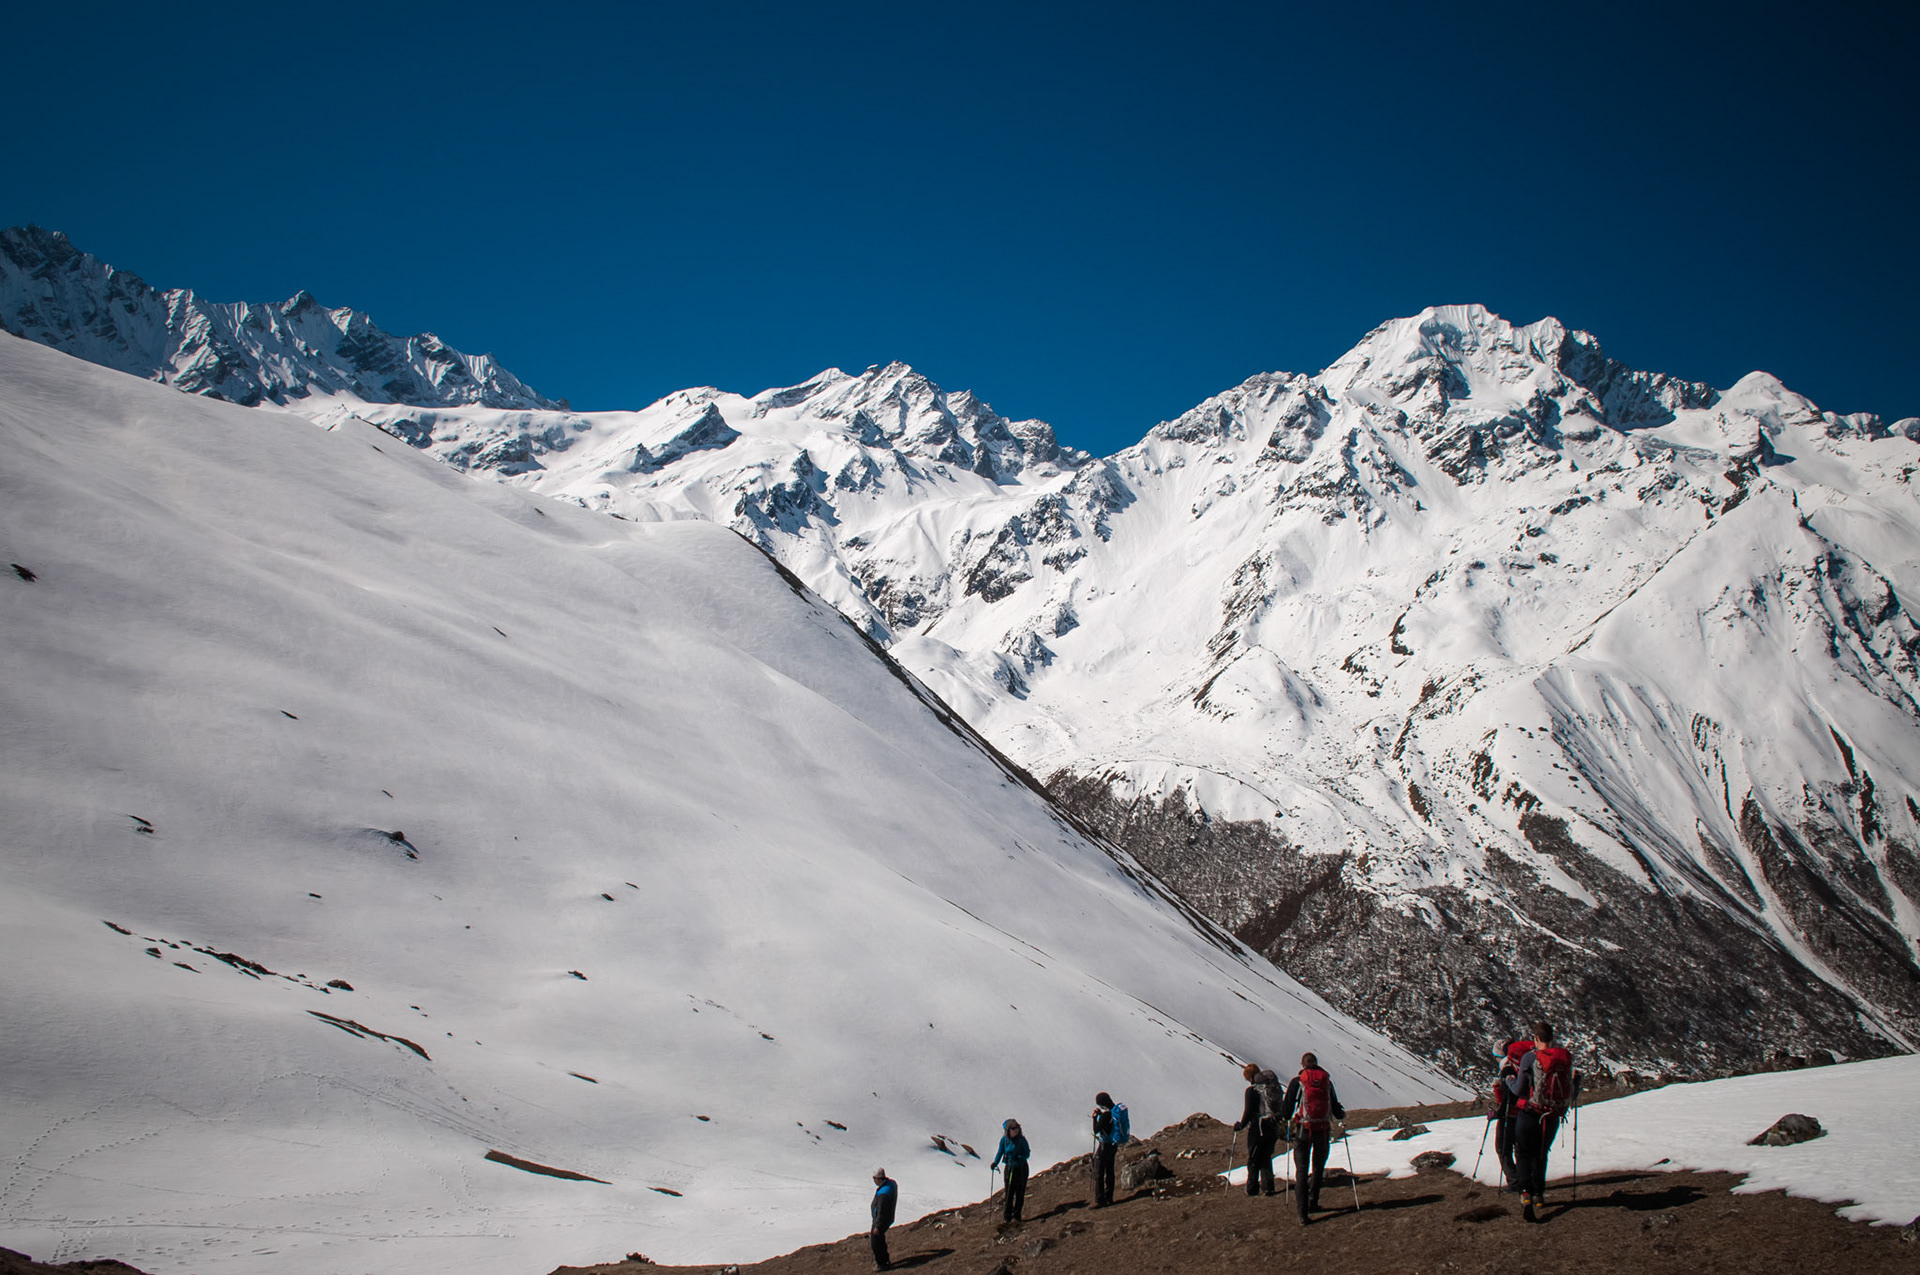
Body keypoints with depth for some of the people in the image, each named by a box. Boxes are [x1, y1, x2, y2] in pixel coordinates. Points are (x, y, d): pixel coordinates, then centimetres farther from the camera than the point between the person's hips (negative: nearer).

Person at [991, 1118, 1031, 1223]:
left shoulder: (1021, 1140, -12)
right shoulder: (1004, 1140, -6)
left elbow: (1027, 1154, -9)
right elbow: (1000, 1152, 5)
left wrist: (1018, 1158, -25)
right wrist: (995, 1163, -8)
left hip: (1021, 1168, -1)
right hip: (1009, 1167, 1)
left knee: (1020, 1193, 3)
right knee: (1009, 1192, -2)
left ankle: (1017, 1215, 16)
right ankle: (1007, 1217, 6)